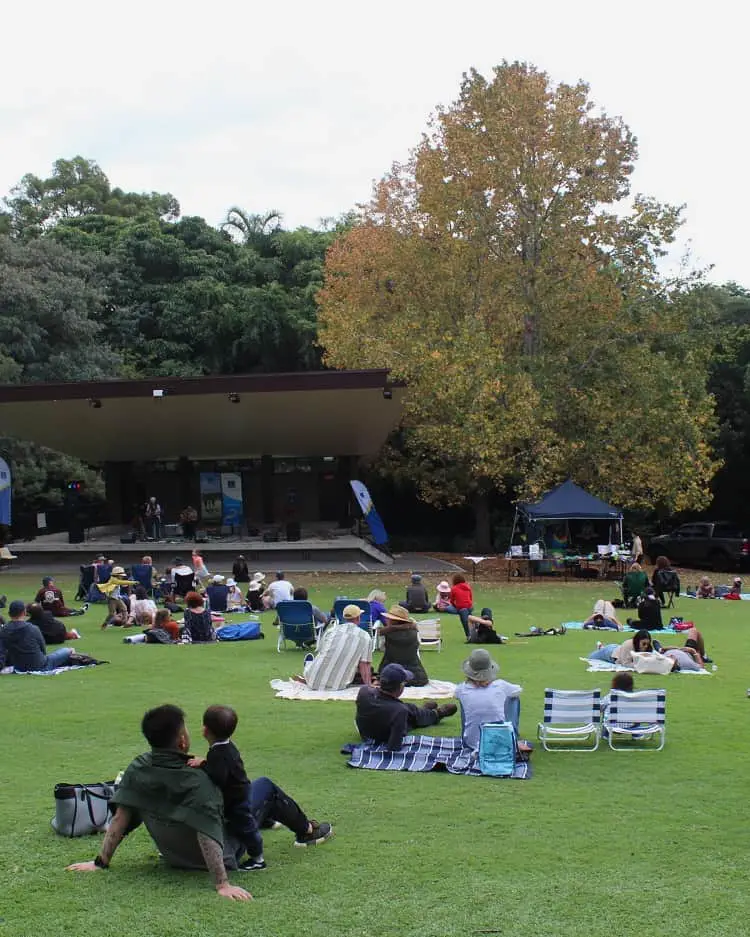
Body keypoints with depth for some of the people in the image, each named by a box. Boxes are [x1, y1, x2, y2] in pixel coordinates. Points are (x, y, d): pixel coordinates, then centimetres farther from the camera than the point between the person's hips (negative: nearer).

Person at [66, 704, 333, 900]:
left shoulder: (137, 770, -19)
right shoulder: (195, 781, -36)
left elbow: (120, 818, -16)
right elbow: (208, 837, -39)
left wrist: (101, 862, -9)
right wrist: (223, 885, -37)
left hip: (172, 854, 7)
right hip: (214, 854, -6)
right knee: (264, 786, 11)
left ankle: (266, 818, 60)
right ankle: (306, 831, 37)